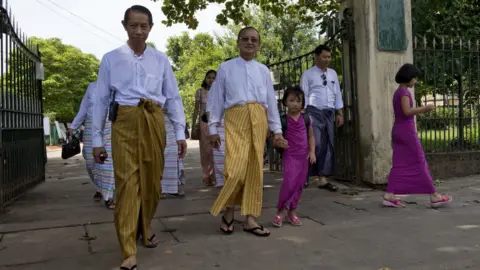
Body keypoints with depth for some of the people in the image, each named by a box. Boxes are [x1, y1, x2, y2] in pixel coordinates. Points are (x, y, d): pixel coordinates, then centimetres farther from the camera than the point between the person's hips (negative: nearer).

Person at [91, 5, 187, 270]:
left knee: (152, 179, 11)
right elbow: (101, 99, 6)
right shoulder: (111, 59, 6)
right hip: (124, 121, -2)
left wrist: (180, 133, 3)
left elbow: (173, 97, 9)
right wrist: (97, 138, 3)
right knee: (127, 182, -6)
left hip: (154, 121, 2)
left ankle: (145, 226, 37)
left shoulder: (161, 59, 9)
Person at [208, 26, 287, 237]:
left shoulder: (263, 70, 15)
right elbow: (217, 98, 6)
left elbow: (271, 101, 15)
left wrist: (277, 130, 10)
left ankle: (250, 218, 11)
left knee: (255, 169, 3)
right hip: (235, 119, -3)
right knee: (236, 169, -14)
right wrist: (213, 127, 0)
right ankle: (228, 210, 11)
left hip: (259, 120, 4)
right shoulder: (226, 68, 8)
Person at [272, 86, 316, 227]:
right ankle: (281, 210, 0)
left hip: (303, 156, 4)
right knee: (289, 182, -17)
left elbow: (311, 136, 10)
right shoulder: (283, 120, -5)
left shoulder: (306, 119, 5)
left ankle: (291, 211, 20)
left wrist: (312, 152, 0)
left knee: (299, 185, 7)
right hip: (290, 156, -4)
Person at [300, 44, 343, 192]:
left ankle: (322, 178, 10)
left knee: (328, 146, 4)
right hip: (314, 112, -6)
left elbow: (337, 94, 15)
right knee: (316, 144, -14)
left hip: (329, 113, 6)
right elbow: (304, 95, -4)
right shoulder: (308, 74, -1)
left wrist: (339, 113, 10)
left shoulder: (333, 74, 15)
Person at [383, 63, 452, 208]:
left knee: (399, 165, 4)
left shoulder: (396, 93, 17)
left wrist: (421, 110, 20)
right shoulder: (404, 92, -12)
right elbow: (407, 112, -23)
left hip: (397, 131, 9)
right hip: (407, 131, -9)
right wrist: (425, 108, -15)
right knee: (420, 163, -2)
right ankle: (434, 196, 6)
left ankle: (389, 196, -3)